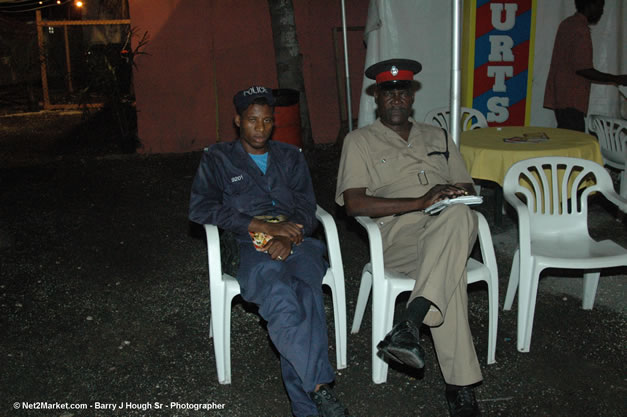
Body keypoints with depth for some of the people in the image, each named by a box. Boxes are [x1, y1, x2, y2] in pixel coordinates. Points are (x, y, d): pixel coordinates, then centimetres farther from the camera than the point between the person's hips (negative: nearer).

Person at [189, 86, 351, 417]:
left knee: (305, 297, -34)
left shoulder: (291, 157, 25)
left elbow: (306, 208, 14)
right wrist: (261, 226, -9)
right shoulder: (218, 158, 16)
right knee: (281, 297, -38)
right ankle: (320, 390, -41)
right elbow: (200, 207, 1)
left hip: (296, 244, 2)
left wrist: (289, 236, -11)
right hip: (252, 250, -2)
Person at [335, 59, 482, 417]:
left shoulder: (438, 137, 29)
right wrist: (420, 202, -13)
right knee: (449, 270, -38)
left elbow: (468, 189, 27)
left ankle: (410, 325, -46)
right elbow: (355, 204, -3)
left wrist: (457, 194, -2)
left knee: (457, 215, -37)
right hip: (399, 234, -3)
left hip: (451, 227, 4)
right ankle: (461, 385, -36)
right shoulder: (360, 141, 13)